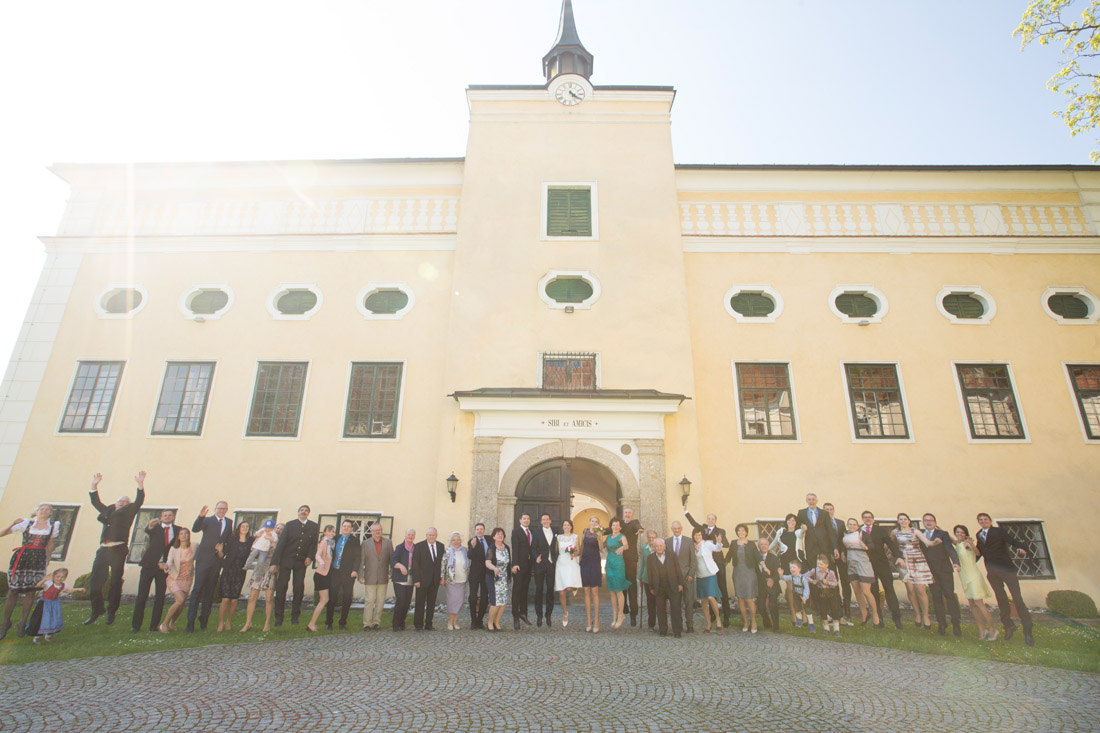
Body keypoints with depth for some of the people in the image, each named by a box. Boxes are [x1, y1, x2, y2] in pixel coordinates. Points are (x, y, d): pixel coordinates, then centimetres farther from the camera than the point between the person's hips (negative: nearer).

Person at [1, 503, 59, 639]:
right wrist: (13, 523, -12)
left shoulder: (53, 526, 10)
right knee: (13, 591, 1)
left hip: (38, 559, 1)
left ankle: (23, 622, 14)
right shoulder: (26, 523, 4)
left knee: (31, 591, 0)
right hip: (21, 557, -1)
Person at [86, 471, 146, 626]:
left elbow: (139, 501, -4)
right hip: (103, 549, 5)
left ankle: (112, 611, 10)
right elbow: (95, 502, 31)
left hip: (118, 549, -5)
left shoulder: (128, 512, 10)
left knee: (115, 581, 0)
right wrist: (94, 485, 24)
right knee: (94, 581, 3)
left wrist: (140, 484, -15)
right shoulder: (108, 510, 22)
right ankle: (97, 610, 19)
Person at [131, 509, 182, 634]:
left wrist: (168, 563, -2)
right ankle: (135, 625, 11)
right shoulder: (155, 527, 3)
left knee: (160, 597, 3)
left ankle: (154, 626, 12)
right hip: (149, 565, -1)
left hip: (164, 567, 1)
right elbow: (147, 530, -18)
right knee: (142, 596, 0)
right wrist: (150, 526, -42)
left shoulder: (178, 530, 7)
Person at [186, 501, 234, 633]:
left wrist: (223, 551, -2)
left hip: (217, 560, 4)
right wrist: (200, 517, -31)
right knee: (198, 589, -6)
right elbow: (195, 529, -16)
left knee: (210, 591, 9)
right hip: (204, 558, -3)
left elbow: (230, 541, 14)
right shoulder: (207, 520, 3)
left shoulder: (229, 523, 13)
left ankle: (204, 620, 19)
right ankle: (190, 623, -2)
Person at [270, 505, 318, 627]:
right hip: (286, 559, 0)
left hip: (301, 562, 0)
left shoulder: (314, 527, 4)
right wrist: (274, 562, -8)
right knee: (281, 587, -3)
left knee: (299, 588, -1)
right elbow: (281, 543, -3)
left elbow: (314, 543, 7)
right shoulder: (290, 524, 1)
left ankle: (295, 616, 13)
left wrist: (310, 557, -10)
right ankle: (279, 617, 10)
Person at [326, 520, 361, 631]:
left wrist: (355, 570, -14)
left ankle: (343, 623, 15)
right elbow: (332, 554, 16)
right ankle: (328, 623, 14)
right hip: (334, 572, 2)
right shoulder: (336, 539, 13)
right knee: (332, 597, 2)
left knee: (346, 599, 2)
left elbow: (358, 557, -2)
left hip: (348, 573, -2)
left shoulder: (354, 540, 2)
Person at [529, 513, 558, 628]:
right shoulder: (536, 533, 4)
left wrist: (556, 562, 0)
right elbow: (533, 548, -1)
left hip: (551, 564, 2)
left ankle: (548, 615, 16)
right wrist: (536, 557, -18)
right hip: (540, 564, -2)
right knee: (539, 589, 4)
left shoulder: (555, 533, 10)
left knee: (550, 590, 5)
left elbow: (556, 549, 9)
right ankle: (539, 615, 14)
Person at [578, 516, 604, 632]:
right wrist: (580, 559, 13)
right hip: (585, 562, 4)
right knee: (586, 592, 4)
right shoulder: (584, 532, 11)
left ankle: (596, 621, -2)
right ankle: (589, 621, 9)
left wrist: (599, 535, -29)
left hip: (594, 563, -4)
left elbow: (601, 547, -17)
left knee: (595, 592, -6)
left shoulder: (599, 533, -2)